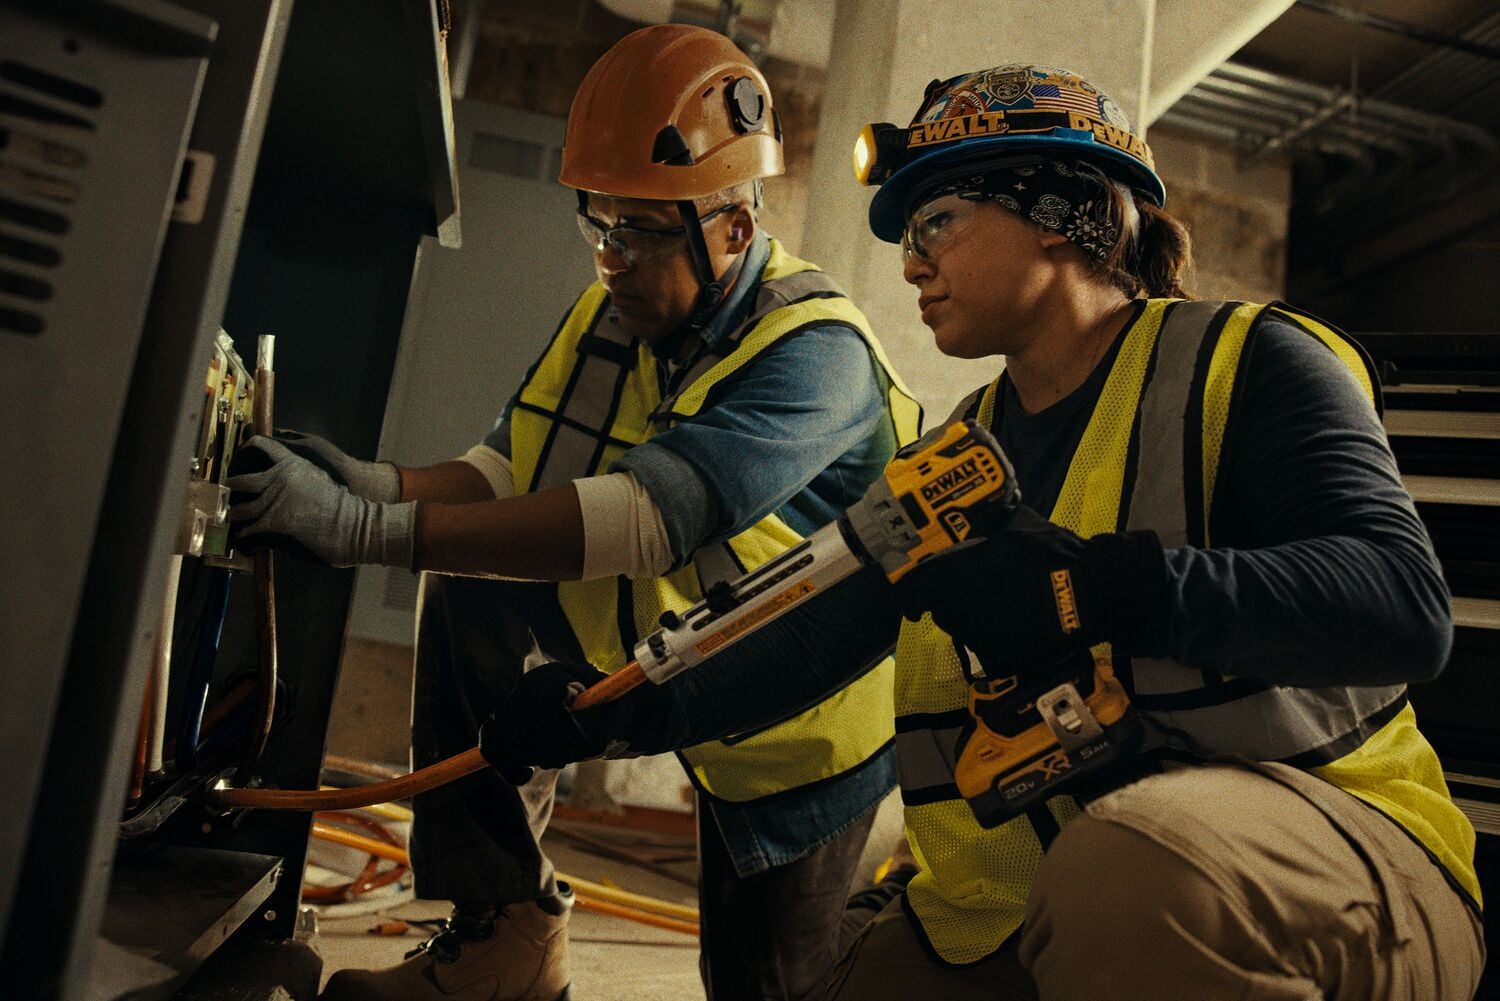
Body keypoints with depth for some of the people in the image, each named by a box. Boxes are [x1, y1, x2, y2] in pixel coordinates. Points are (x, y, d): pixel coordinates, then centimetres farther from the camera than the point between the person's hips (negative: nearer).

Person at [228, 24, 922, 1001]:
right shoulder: (614, 315, -7)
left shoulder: (816, 353, -31)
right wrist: (378, 481, -31)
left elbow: (639, 519, -43)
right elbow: (507, 474, -10)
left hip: (799, 713, -5)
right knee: (473, 587, -11)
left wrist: (372, 530, -45)